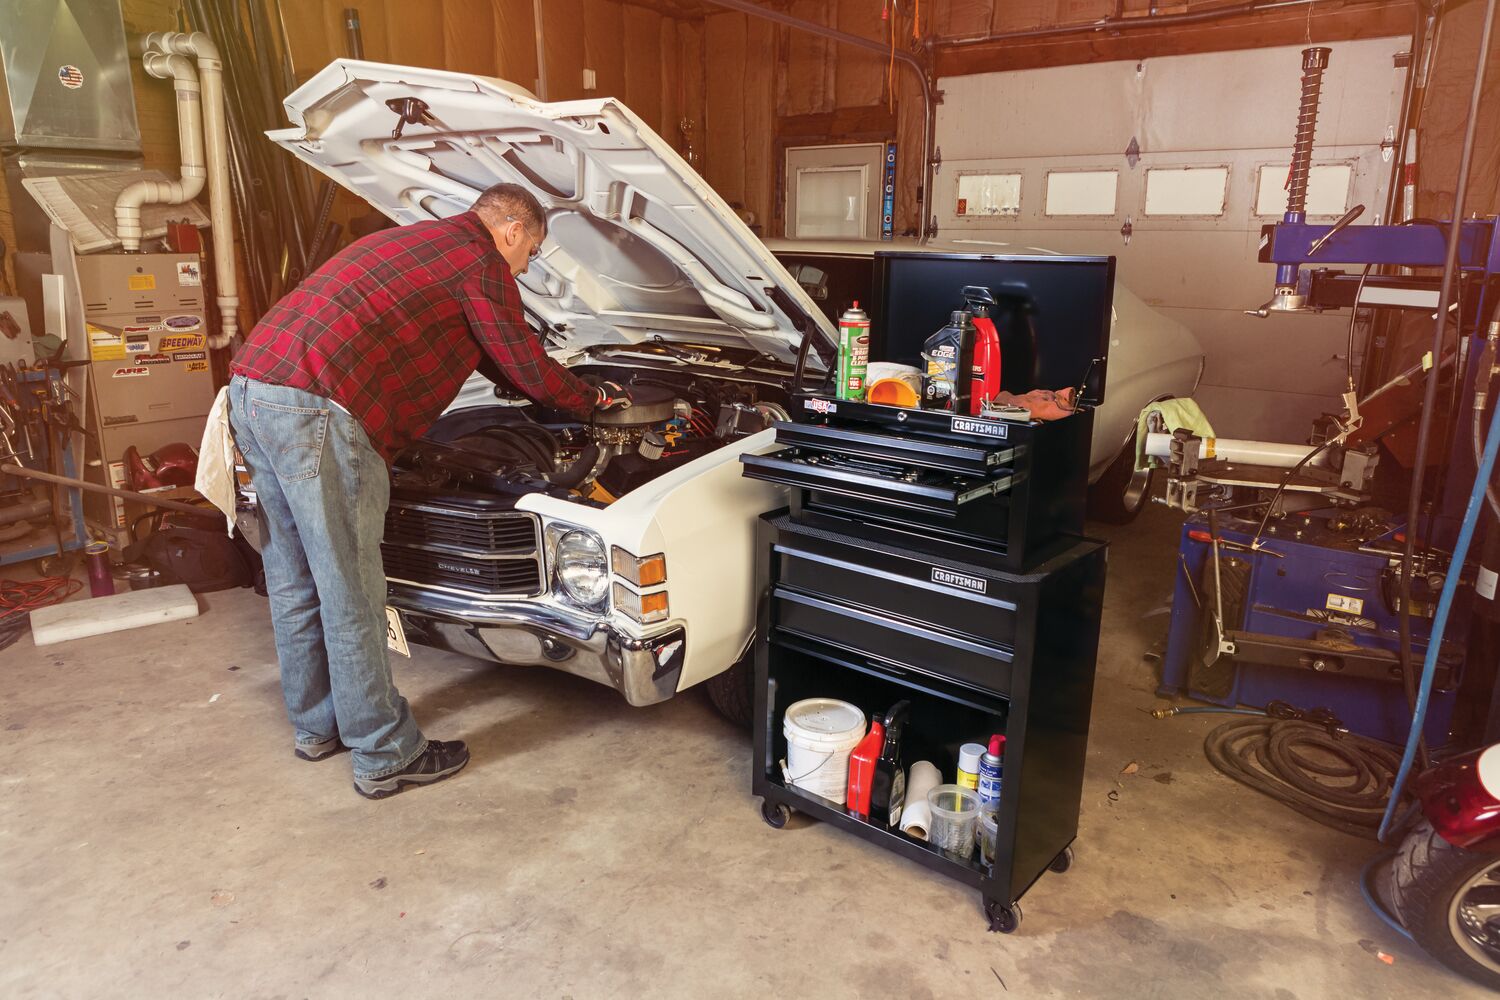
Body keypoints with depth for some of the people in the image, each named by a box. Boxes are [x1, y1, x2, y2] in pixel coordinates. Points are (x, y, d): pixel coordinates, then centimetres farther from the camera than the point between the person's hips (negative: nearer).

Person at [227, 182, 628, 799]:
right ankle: (385, 758, 14)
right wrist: (594, 400, 25)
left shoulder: (408, 241, 29)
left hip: (251, 384, 10)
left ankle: (317, 726, 35)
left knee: (296, 580, 19)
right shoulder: (481, 260, 1)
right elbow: (527, 368, 6)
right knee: (351, 593, 0)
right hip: (315, 409, -10)